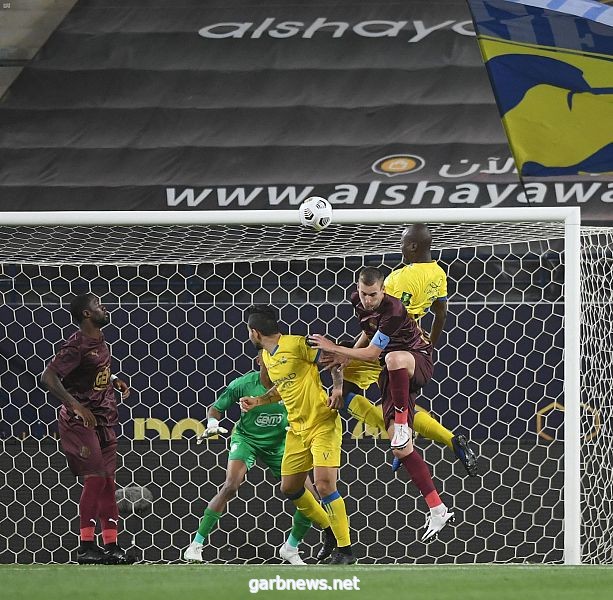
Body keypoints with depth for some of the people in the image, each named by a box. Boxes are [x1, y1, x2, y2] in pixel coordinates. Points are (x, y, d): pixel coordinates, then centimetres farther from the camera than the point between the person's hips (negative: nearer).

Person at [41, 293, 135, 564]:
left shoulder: (100, 341, 11)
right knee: (95, 478, -14)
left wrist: (114, 380, 12)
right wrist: (76, 405, -29)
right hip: (80, 420, -9)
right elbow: (49, 376, -23)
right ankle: (86, 546, -11)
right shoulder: (77, 345, -16)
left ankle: (111, 546, 12)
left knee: (107, 481, 8)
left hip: (104, 420, 9)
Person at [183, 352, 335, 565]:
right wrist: (212, 423, -25)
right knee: (231, 485, -27)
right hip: (246, 438, -3)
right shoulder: (244, 384, -18)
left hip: (278, 443, 3)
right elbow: (216, 408, -5)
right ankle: (196, 544, -19)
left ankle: (290, 548, 18)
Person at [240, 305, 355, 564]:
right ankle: (330, 530, 31)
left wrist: (338, 388, -24)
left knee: (324, 484, -19)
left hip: (323, 423, -9)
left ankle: (345, 550, -11)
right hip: (297, 429, 9)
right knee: (290, 488, 12)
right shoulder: (266, 356, 11)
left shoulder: (296, 344, -15)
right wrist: (257, 401, 24)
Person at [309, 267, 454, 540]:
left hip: (418, 361, -7)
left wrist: (334, 349, -13)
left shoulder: (393, 311, -24)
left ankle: (402, 422, -25)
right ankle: (437, 510, -5)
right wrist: (345, 359, 15)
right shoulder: (359, 302, 1)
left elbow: (371, 354, -18)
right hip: (393, 374, 7)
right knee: (400, 448, -6)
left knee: (394, 359, -46)